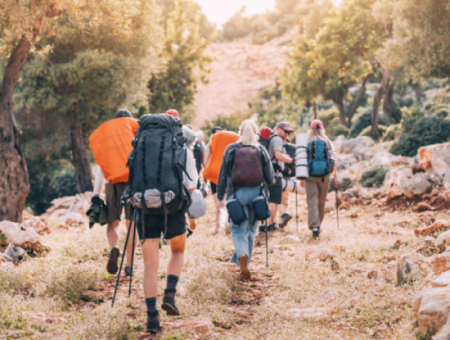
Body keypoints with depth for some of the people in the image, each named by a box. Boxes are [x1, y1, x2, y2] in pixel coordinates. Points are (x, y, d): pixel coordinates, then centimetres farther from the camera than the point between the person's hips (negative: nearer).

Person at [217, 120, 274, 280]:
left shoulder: (231, 150, 0)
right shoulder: (261, 150, 1)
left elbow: (223, 176, 1)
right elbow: (270, 177, 0)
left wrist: (220, 197, 9)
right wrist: (265, 184, 23)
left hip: (237, 193, -1)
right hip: (256, 193, 1)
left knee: (238, 228, 1)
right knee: (251, 229, 15)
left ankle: (242, 255, -27)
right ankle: (242, 261, 23)